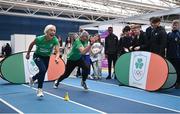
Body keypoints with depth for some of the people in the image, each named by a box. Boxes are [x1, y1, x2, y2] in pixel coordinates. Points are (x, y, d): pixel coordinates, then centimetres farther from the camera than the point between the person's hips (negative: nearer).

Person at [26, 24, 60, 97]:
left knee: (43, 72, 18)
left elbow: (57, 51, -38)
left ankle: (32, 78, 53)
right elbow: (31, 44, -8)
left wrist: (57, 58, -59)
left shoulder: (55, 40, -27)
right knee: (43, 70, -27)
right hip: (37, 56, -4)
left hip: (46, 57, 4)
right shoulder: (39, 39, -29)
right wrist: (28, 54, 2)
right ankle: (40, 89, -12)